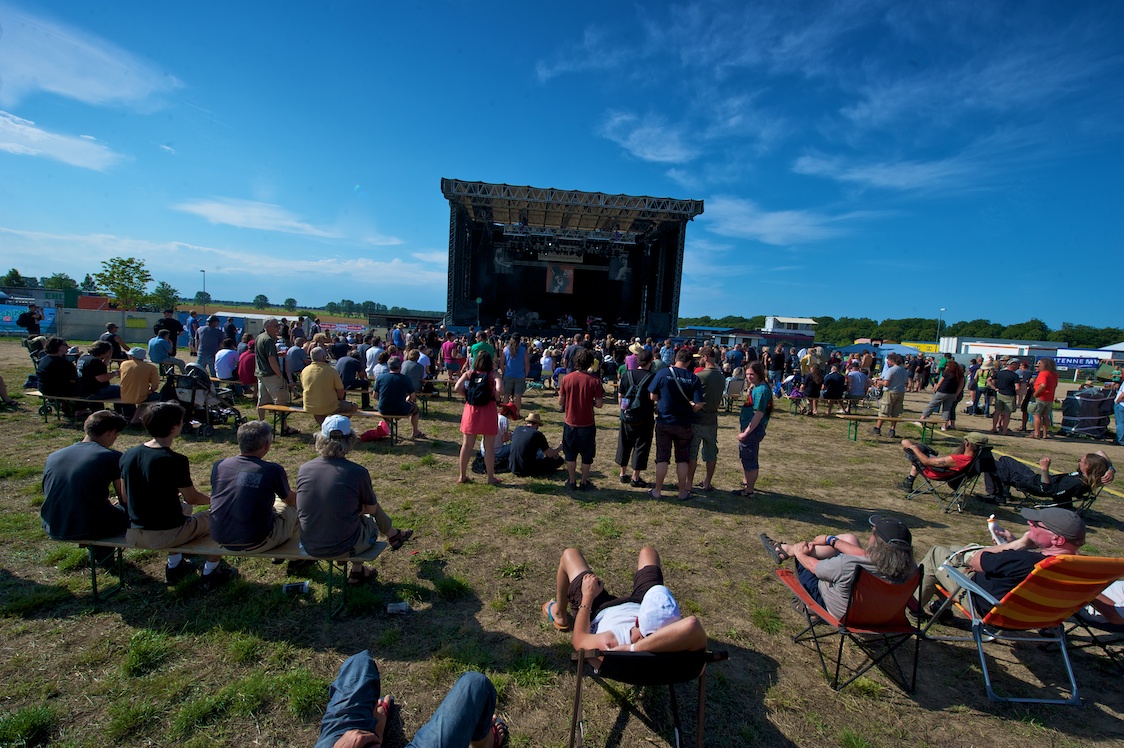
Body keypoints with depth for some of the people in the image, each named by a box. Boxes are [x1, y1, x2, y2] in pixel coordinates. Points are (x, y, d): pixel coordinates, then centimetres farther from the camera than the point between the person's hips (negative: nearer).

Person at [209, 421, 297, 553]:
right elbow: (290, 500, 6)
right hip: (254, 544, -6)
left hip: (220, 540, 6)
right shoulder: (273, 470, -15)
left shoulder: (218, 466, -3)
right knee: (293, 507, 16)